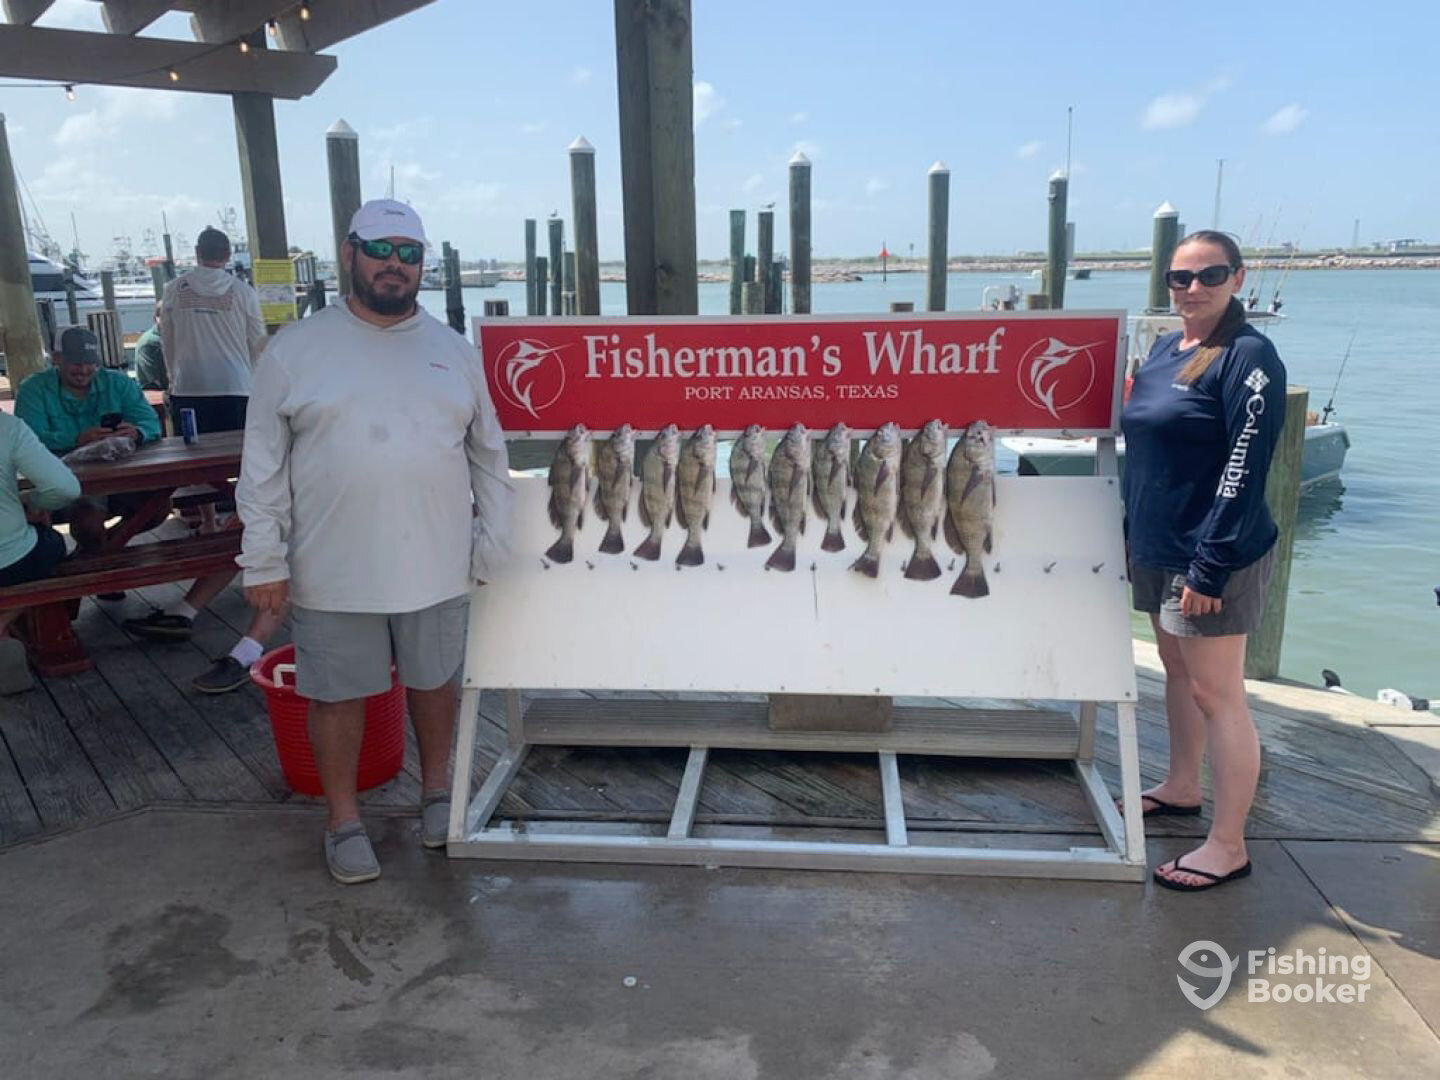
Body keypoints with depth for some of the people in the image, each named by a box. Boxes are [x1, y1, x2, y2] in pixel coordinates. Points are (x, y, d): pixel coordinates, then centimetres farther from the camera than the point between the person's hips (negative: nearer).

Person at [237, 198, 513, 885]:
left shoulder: (453, 351, 5)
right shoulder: (296, 350, -2)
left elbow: (488, 455, 9)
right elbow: (264, 466, -2)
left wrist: (490, 543, 5)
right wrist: (264, 561, -6)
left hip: (435, 566, 2)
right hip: (332, 570, -2)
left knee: (433, 680, 17)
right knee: (339, 694, 9)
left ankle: (437, 790, 39)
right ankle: (344, 821, 29)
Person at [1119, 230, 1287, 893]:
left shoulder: (1249, 357, -14)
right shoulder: (1164, 349, 10)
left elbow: (1243, 472, -19)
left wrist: (1209, 566, -22)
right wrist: (1133, 535, 15)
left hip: (1212, 554, -8)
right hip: (1157, 547, 8)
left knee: (1216, 694, -2)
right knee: (1177, 670, 21)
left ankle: (1228, 846, 9)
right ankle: (1181, 788, 39)